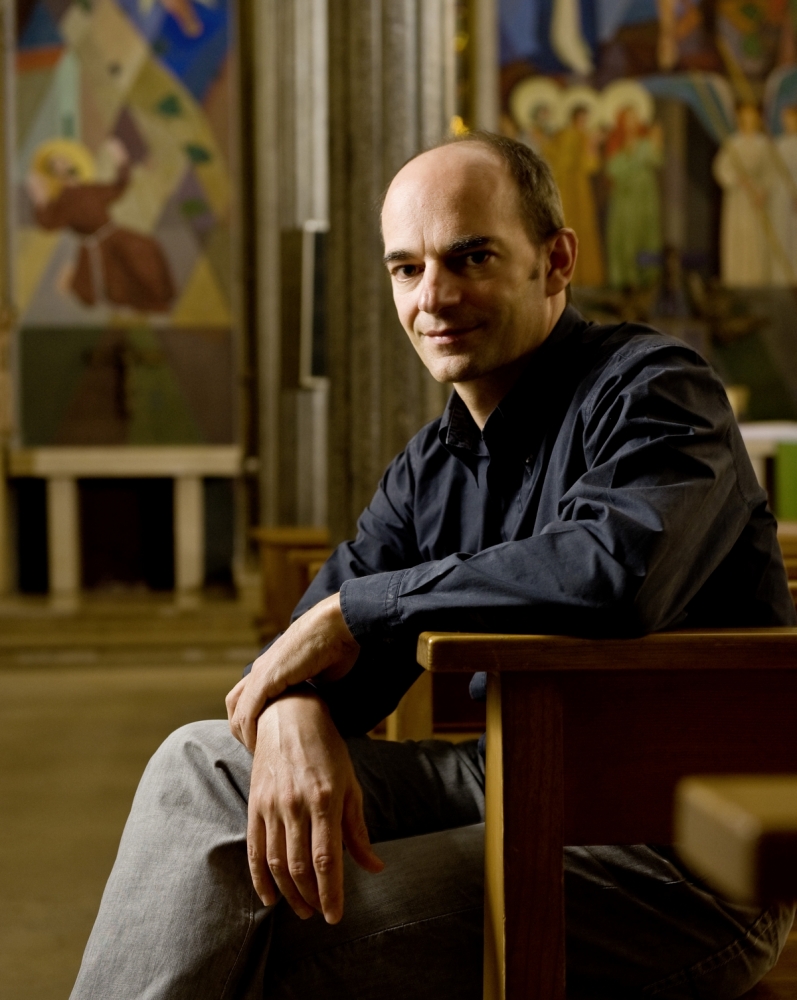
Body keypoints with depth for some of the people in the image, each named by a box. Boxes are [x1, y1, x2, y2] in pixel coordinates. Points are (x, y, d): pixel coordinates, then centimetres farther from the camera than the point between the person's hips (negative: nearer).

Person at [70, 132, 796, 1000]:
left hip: (680, 859, -8)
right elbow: (325, 626, 6)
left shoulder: (652, 391, -14)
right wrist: (296, 713, -22)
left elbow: (615, 574, -34)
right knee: (206, 765, -1)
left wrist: (353, 612, -22)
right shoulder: (432, 467, 12)